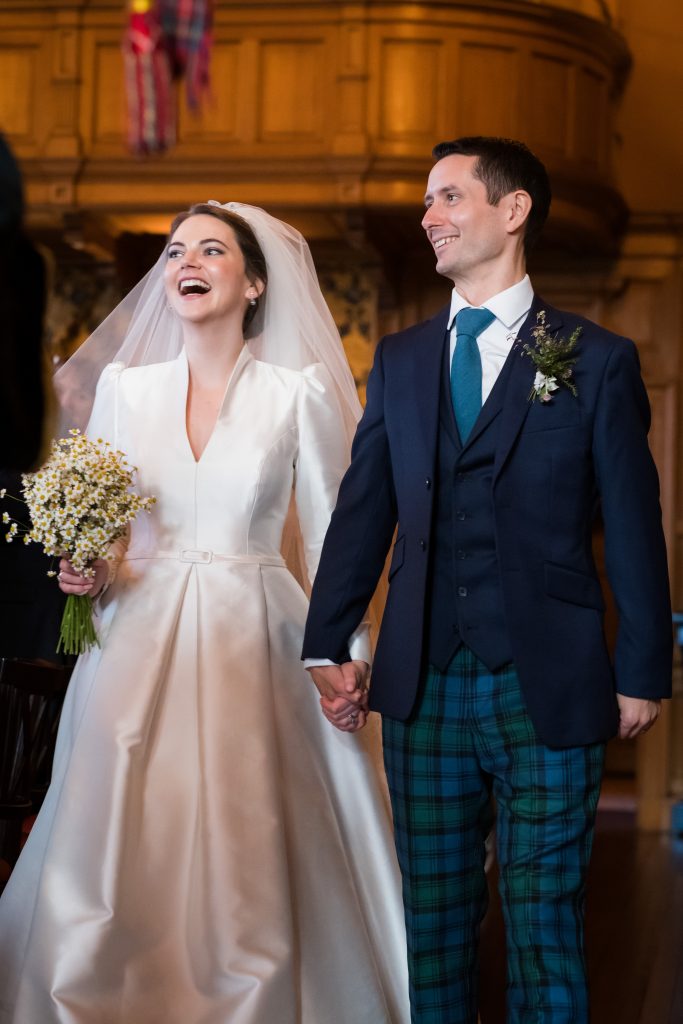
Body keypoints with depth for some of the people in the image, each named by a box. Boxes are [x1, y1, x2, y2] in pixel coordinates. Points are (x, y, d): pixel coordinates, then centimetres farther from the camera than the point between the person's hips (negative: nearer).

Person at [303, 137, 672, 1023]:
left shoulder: (597, 360, -1)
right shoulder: (399, 360, 11)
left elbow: (632, 525, -1)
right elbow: (362, 511, 8)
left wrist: (643, 674, -3)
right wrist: (328, 648, 1)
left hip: (547, 688, -3)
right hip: (425, 685, 4)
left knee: (545, 927, 4)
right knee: (434, 923, 12)